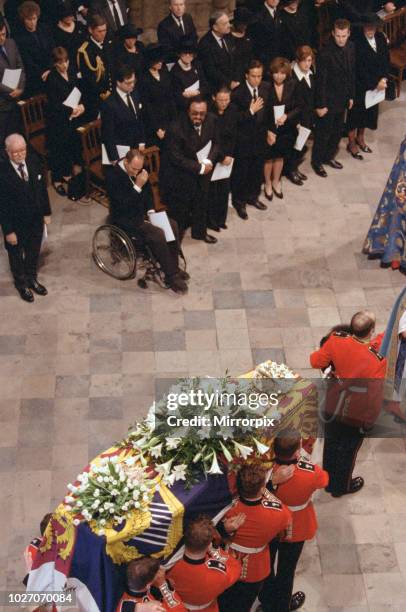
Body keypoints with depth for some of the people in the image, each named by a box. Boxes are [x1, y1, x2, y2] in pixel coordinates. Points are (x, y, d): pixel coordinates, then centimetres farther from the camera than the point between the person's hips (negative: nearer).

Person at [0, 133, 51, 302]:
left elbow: (42, 188, 1)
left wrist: (47, 213, 5)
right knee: (16, 254, 20)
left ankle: (32, 279, 50)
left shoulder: (33, 162, -12)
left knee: (34, 252, 25)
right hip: (16, 224, -4)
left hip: (36, 219, 4)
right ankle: (21, 283, 45)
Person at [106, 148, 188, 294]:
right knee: (158, 234, -26)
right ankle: (171, 276, -16)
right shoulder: (113, 176, -24)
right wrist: (138, 186, -32)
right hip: (125, 220, -8)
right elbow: (123, 204, -29)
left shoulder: (138, 170, -1)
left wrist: (151, 210, 1)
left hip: (141, 212, 8)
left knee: (172, 225, -7)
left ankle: (174, 267, 5)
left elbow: (148, 191, 14)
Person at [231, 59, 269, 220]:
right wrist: (250, 111, -28)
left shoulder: (266, 88, -4)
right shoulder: (237, 93, -19)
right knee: (241, 172, 9)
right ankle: (239, 201, 28)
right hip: (243, 139, -5)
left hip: (260, 136, 5)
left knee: (257, 169, 19)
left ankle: (252, 197, 39)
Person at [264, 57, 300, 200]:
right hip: (268, 129, -3)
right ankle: (268, 183, 34)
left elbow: (298, 107, -2)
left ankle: (276, 181, 40)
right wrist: (268, 130, -15)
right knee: (269, 157, 12)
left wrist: (287, 116, -20)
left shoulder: (292, 86, -9)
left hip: (286, 128, 3)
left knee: (280, 156, 18)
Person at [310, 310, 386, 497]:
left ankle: (329, 482, 50)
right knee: (348, 451, 22)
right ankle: (341, 487, 46)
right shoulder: (377, 361, -33)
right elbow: (373, 397, -25)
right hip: (356, 417, -3)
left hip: (332, 409, 3)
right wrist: (370, 420, -8)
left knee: (331, 445, 26)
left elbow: (315, 361, -10)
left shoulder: (336, 341, -24)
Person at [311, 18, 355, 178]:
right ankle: (317, 162, 25)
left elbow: (351, 72, 9)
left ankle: (329, 157, 39)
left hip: (342, 99, 7)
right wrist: (321, 105, -16)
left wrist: (351, 96, 11)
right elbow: (321, 81, -19)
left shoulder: (350, 47, -2)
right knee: (323, 133, 7)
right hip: (328, 101, -7)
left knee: (338, 131, 19)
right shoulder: (326, 53, -23)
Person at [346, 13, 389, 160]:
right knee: (355, 113, 8)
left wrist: (384, 78, -12)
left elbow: (386, 59, 3)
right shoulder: (356, 41, -22)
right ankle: (352, 144, 24)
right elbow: (359, 68, -21)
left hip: (377, 84, 6)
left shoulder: (381, 38, -3)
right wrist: (375, 83, -20)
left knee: (368, 112, 19)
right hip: (359, 85, -6)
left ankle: (360, 138, 38)